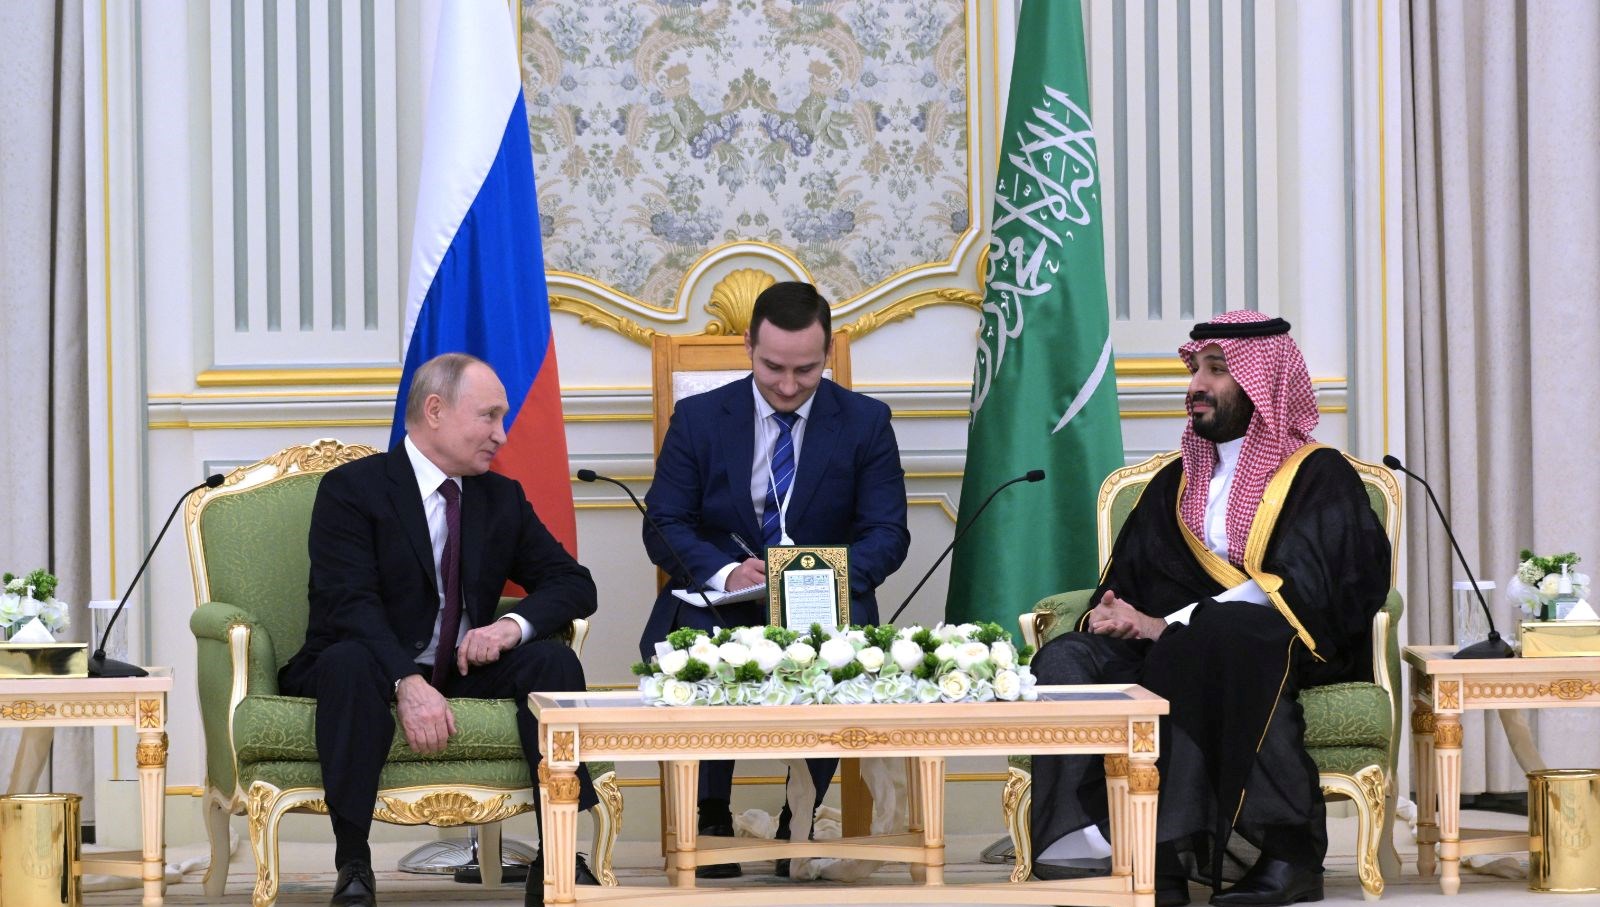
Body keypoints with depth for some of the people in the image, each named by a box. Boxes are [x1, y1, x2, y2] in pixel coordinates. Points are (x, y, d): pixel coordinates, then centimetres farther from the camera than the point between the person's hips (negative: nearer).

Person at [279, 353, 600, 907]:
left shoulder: (502, 498, 11)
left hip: (466, 669, 5)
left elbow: (573, 584, 7)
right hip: (379, 668, -5)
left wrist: (515, 624, -16)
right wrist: (408, 682, -37)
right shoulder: (351, 489, -8)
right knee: (349, 660, -37)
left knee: (553, 658, -20)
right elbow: (350, 602, -21)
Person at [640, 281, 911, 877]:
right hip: (720, 595, 0)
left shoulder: (866, 422, 5)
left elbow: (888, 534, 1)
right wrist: (724, 572, -21)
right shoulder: (698, 418, 5)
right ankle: (710, 816, -18)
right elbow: (663, 527, 0)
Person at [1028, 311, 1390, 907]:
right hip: (1166, 653, 6)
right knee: (1067, 657, -23)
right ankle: (1076, 838, -37)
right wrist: (1113, 615, -8)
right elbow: (1122, 581, 19)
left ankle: (1169, 857, -37)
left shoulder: (1318, 476, 5)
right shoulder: (1174, 484, 25)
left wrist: (1168, 626, -17)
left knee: (1198, 646, -39)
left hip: (1285, 651, -5)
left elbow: (1298, 589, -10)